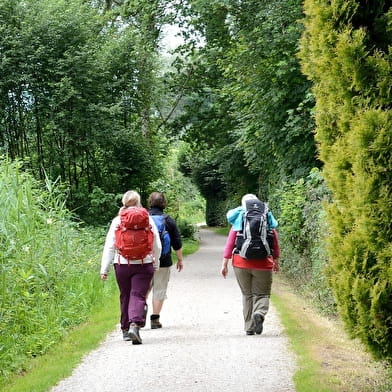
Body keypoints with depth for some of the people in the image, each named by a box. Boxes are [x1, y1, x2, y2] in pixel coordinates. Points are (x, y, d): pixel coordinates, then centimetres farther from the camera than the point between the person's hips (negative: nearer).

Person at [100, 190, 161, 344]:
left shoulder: (117, 221, -1)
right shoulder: (148, 219, 0)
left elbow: (109, 246, -1)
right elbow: (157, 245, 4)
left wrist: (104, 269, 2)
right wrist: (155, 264, 19)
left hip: (122, 264, 1)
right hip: (144, 264, -1)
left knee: (125, 297, 15)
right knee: (138, 296, -4)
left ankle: (125, 329, 24)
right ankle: (135, 325, -25)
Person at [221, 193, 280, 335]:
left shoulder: (238, 221, 1)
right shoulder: (268, 220, 2)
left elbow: (230, 243, -2)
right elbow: (275, 242, 6)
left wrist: (224, 263, 1)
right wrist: (276, 261, 18)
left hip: (241, 264, 1)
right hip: (263, 264, -1)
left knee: (247, 295, 13)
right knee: (262, 294, 7)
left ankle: (249, 327, 11)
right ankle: (259, 313, -25)